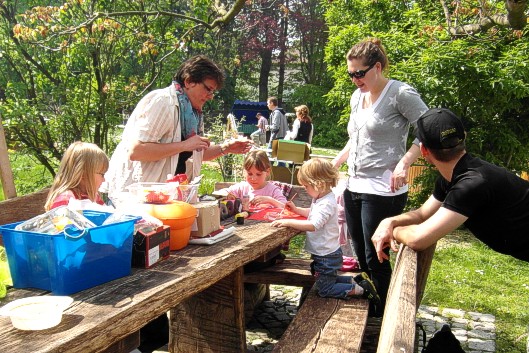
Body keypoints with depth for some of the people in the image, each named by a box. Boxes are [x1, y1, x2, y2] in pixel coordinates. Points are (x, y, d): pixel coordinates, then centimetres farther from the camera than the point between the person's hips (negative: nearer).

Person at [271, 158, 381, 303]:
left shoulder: (326, 204, -28)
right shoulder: (321, 198, 3)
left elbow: (313, 225, -40)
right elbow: (312, 213, 22)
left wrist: (288, 222, -40)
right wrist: (296, 209, 9)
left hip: (326, 256, -10)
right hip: (325, 253, 10)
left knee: (325, 290, 3)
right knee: (329, 280, 27)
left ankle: (361, 289, 5)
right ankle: (357, 280, 23)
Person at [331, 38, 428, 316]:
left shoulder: (401, 94, -10)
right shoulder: (357, 96, 14)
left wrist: (404, 162, -24)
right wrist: (335, 164, 17)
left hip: (383, 191, -8)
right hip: (354, 187, 8)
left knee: (375, 258, -1)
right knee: (361, 254, 14)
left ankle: (384, 316, 17)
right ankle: (368, 306, 30)